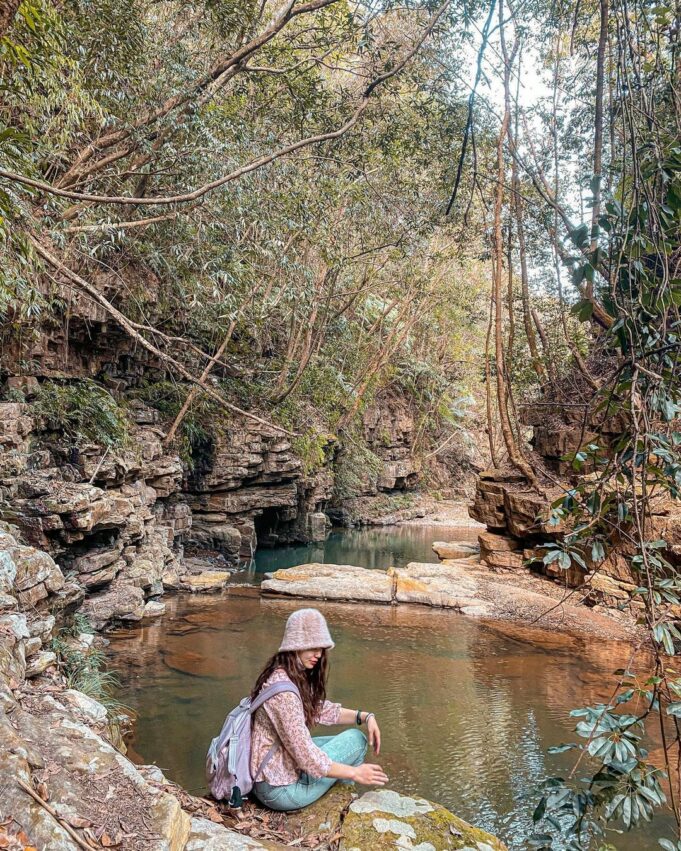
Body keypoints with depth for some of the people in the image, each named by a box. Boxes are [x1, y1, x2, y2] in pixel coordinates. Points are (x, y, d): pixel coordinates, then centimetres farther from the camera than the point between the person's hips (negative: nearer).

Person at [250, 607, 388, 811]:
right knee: (355, 739, -3)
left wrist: (365, 716, 0)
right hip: (280, 789, -9)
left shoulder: (297, 675, 2)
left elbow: (321, 709, 13)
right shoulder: (283, 690, -28)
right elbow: (306, 756, -25)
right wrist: (354, 773, -15)